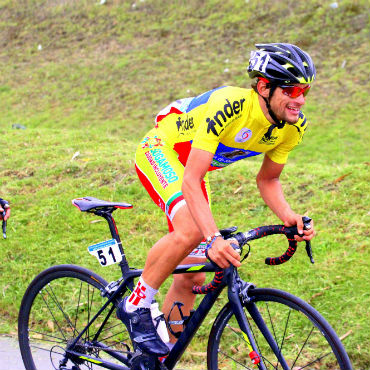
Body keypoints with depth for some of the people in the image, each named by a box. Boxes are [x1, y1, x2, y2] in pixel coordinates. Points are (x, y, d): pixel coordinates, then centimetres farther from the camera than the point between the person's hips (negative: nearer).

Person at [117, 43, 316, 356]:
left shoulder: (294, 126, -16)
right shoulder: (228, 106, -38)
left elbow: (267, 180, -1)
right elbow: (190, 181, -41)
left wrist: (287, 215, -22)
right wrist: (213, 238, -53)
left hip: (195, 165, 7)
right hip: (160, 151, -7)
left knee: (193, 277, 4)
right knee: (190, 229, -35)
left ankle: (160, 357, 20)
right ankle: (136, 306, -13)